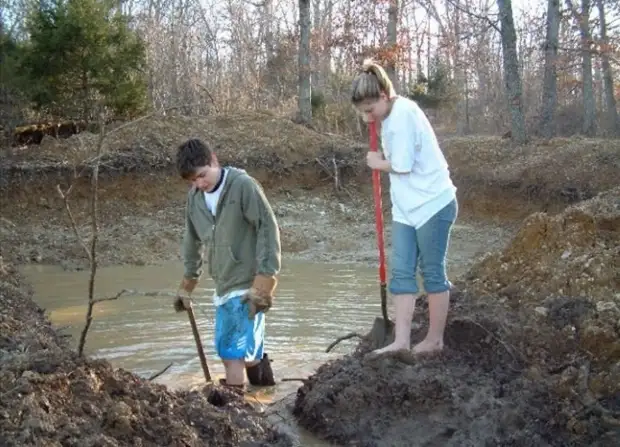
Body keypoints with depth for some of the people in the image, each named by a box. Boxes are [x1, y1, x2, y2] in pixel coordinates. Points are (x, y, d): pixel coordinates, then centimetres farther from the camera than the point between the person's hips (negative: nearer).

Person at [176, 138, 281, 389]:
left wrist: (266, 276, -17)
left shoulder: (243, 185, -14)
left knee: (235, 350, -9)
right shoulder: (194, 197, 6)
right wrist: (189, 279, 26)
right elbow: (192, 239, 20)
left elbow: (268, 228, -14)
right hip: (223, 284, 7)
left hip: (249, 284, -7)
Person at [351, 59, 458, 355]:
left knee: (433, 272, 3)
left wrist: (378, 163, -4)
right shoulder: (392, 115, 10)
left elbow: (402, 166, -19)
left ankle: (435, 340, 16)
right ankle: (401, 341, 4)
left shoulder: (403, 114, -19)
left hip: (432, 204, -9)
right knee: (401, 272, 3)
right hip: (406, 207, 9)